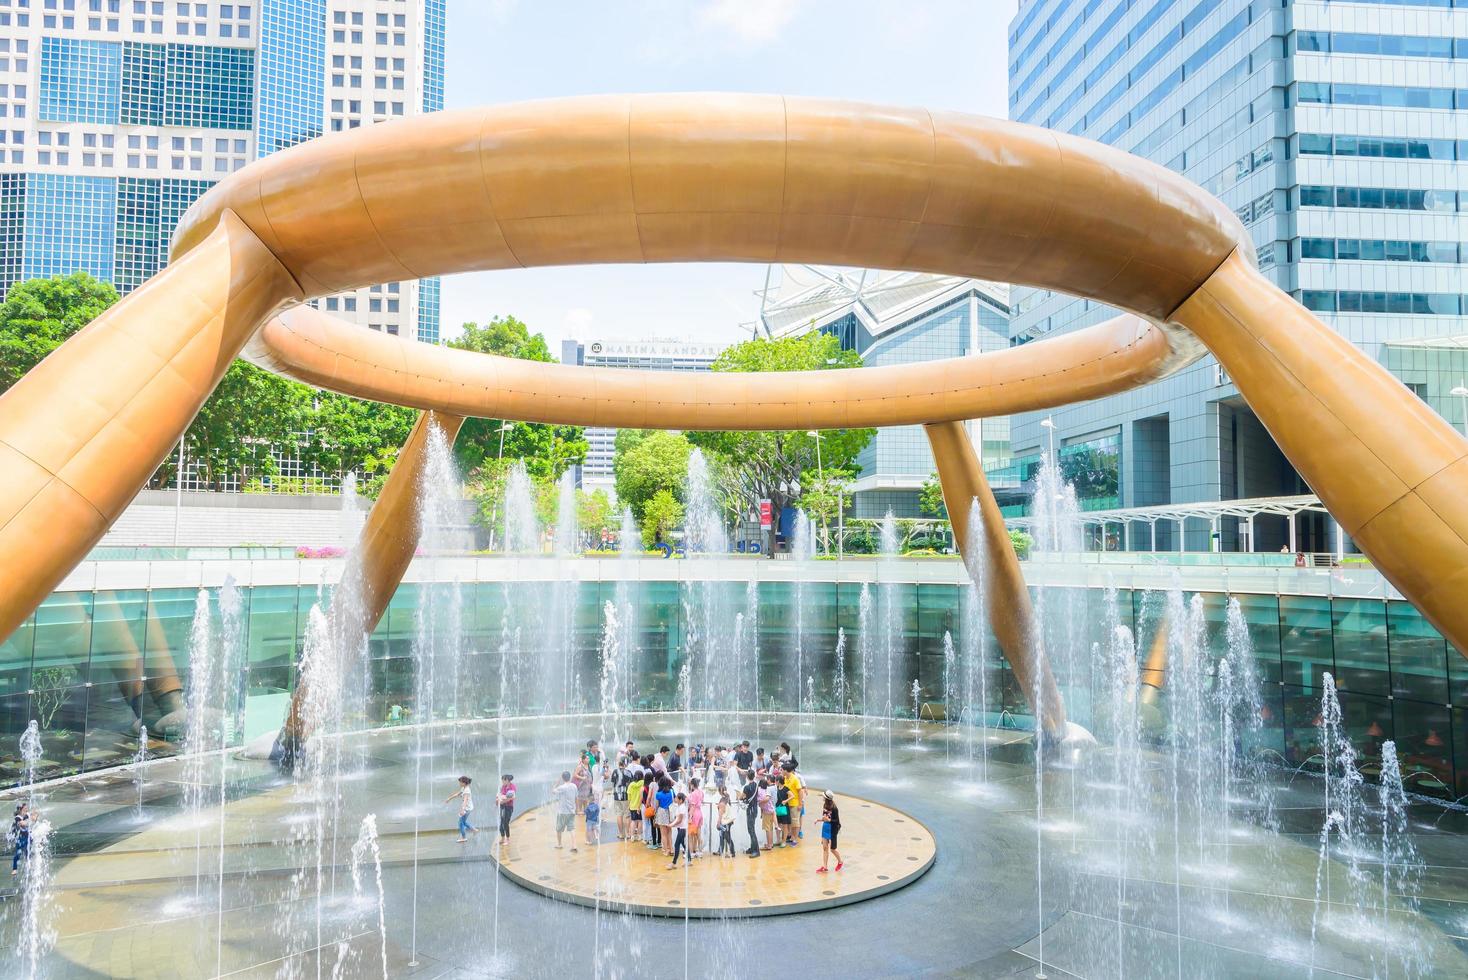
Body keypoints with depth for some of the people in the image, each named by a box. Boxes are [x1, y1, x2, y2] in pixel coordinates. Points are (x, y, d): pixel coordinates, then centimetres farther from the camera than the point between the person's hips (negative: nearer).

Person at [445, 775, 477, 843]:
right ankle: (474, 829, 30)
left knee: (461, 822, -1)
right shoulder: (463, 789, 7)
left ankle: (463, 837, 10)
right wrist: (449, 799, 31)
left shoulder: (466, 790, -23)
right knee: (463, 821, 21)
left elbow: (465, 800, -35)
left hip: (467, 808, -9)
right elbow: (457, 794, 22)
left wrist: (462, 810, -46)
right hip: (466, 808, 9)